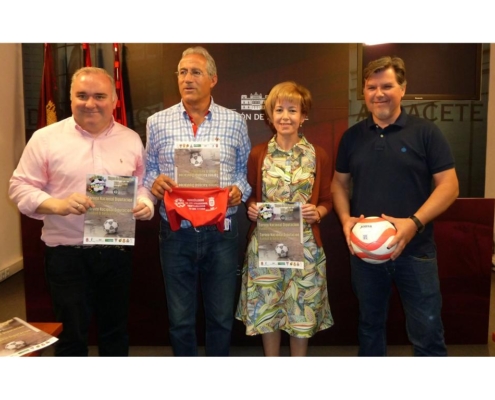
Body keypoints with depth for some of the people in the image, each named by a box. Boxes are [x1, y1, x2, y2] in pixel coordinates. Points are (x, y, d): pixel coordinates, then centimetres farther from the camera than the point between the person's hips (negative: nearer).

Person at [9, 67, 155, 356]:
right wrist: (57, 205, -21)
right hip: (67, 254, -2)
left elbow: (144, 183, 11)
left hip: (117, 251, 3)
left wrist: (145, 203, -11)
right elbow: (20, 187, -3)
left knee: (116, 328, 18)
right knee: (72, 333, 11)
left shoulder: (131, 139, 5)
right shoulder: (45, 138, -4)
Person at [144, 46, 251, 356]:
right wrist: (154, 182, -13)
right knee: (180, 318, 14)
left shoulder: (235, 122, 3)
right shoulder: (157, 122, 4)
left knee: (222, 316, 14)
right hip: (176, 232, 1)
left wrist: (239, 189, -13)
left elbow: (245, 169, 8)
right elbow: (147, 169, 9)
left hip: (222, 232, 0)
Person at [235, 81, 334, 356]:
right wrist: (251, 208, -11)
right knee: (266, 308, 10)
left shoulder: (318, 155, 0)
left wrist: (318, 213, -15)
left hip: (305, 244, 0)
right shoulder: (258, 154, 2)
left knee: (303, 309, 9)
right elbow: (250, 195, 10)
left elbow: (327, 200, 6)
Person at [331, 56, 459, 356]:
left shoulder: (425, 132, -4)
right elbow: (339, 183, 12)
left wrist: (415, 222, -22)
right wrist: (346, 219, -7)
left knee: (427, 332, 7)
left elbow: (449, 185, -7)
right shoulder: (352, 136, 6)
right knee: (370, 324, 19)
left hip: (415, 250, -3)